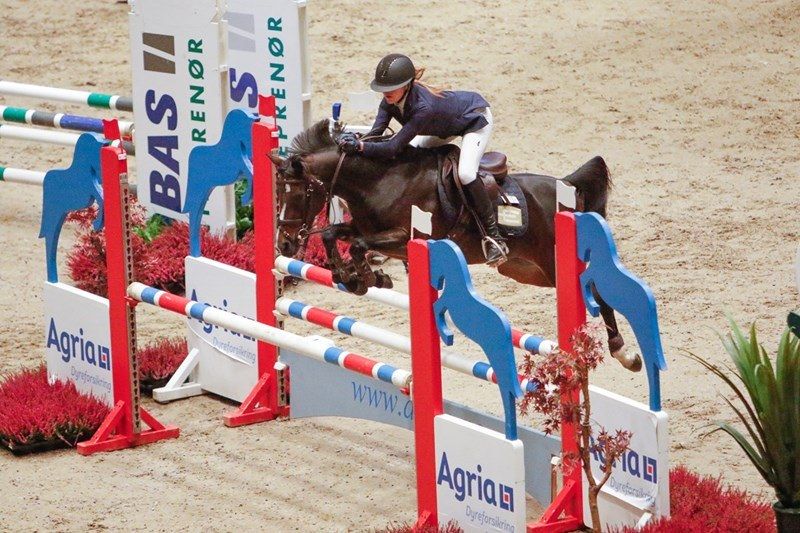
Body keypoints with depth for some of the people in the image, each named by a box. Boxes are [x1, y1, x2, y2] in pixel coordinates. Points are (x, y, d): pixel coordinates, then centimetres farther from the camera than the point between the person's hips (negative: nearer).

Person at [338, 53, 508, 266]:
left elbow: (393, 147, -44)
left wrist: (360, 146, -54)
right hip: (448, 124, 9)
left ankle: (492, 234, -19)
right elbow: (375, 133, -22)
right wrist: (354, 140, -42)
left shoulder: (423, 106, -43)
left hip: (475, 118, -9)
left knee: (466, 173, -28)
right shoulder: (391, 99, -20)